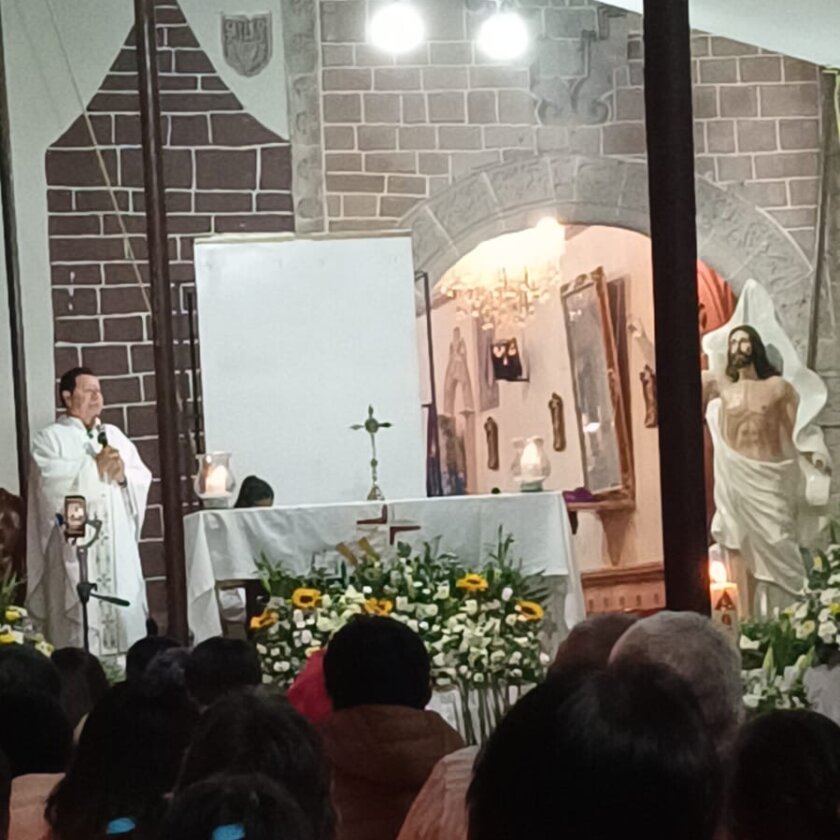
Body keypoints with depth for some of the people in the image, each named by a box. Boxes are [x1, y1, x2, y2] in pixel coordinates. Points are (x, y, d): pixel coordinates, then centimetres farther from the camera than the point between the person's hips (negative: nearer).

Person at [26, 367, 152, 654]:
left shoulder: (114, 435, 17)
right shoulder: (49, 439, 1)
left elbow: (143, 479, 11)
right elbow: (52, 483, -16)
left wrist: (123, 475, -10)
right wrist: (95, 467, -11)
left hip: (118, 547, 5)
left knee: (127, 619, 3)